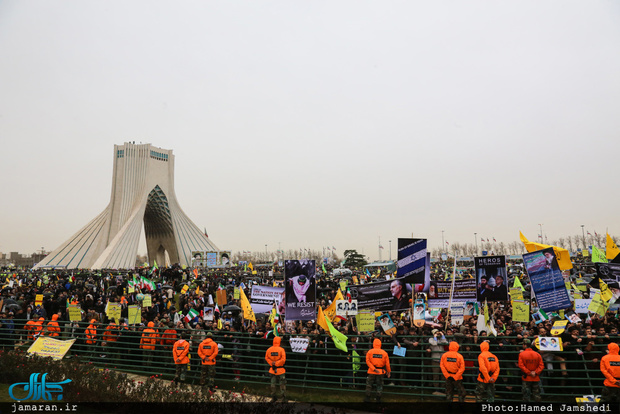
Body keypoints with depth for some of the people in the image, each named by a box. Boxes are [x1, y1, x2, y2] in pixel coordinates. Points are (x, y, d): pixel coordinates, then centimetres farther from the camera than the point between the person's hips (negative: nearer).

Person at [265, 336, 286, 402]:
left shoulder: (269, 349, -2)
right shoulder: (281, 349, -14)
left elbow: (266, 358, 4)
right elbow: (283, 359, -18)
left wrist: (271, 363, 2)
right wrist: (277, 363, -8)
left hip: (272, 369, 3)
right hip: (280, 369, -3)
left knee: (273, 384, 14)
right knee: (282, 384, 8)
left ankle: (274, 397, 19)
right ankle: (283, 397, 10)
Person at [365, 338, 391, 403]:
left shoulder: (369, 352, -3)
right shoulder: (384, 353, -1)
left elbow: (368, 361, -13)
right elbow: (387, 364, 1)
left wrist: (374, 369, -15)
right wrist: (389, 372, 10)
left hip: (372, 372, 0)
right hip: (381, 372, 1)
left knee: (369, 385, 13)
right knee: (379, 385, 13)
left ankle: (367, 398, 15)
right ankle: (378, 399, 15)